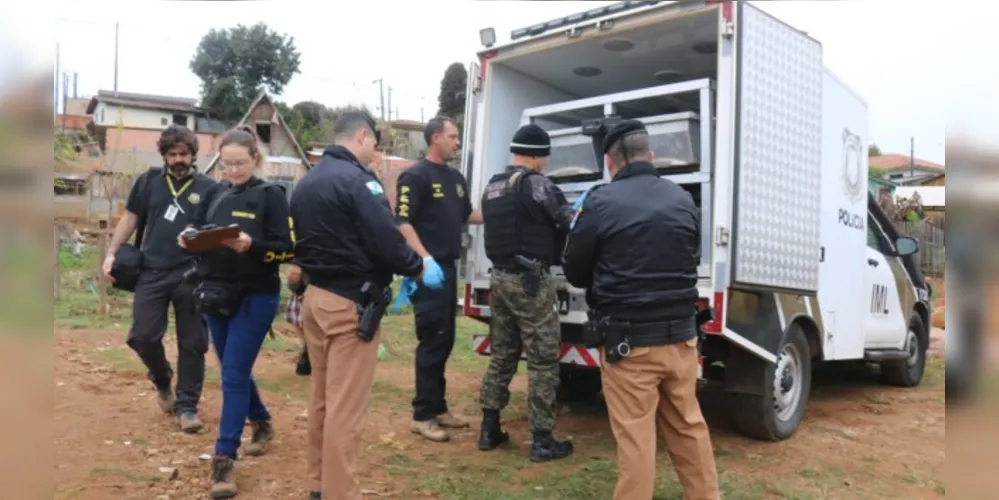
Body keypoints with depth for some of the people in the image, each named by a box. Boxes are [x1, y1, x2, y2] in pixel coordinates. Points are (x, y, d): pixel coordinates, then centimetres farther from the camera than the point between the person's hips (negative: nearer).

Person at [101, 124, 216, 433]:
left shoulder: (208, 188, 0)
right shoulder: (149, 181, 7)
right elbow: (130, 219, 13)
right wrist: (111, 253, 4)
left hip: (192, 277, -2)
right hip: (152, 273, 2)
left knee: (192, 344, 4)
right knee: (142, 336, 0)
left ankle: (187, 405, 17)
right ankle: (161, 380, 31)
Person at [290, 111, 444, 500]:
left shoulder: (306, 182, 12)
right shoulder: (357, 179, -15)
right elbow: (386, 242, -20)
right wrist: (421, 268, -5)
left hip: (315, 297, 9)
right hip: (350, 303, -9)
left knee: (321, 398, 18)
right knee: (345, 407, -3)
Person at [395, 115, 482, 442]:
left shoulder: (455, 178, 16)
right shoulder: (416, 176, -9)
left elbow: (468, 215, 23)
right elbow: (403, 223, -16)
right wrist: (424, 259, -26)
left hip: (449, 267, 9)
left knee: (445, 340, 13)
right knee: (432, 341, -5)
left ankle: (437, 407, 24)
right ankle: (422, 415, 5)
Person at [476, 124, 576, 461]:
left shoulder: (493, 186, 13)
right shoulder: (534, 183, -13)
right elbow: (570, 222, -7)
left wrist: (544, 227, 23)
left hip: (500, 276, 8)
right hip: (530, 280, -8)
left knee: (501, 356, 16)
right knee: (543, 361, 0)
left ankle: (489, 429, 21)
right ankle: (542, 440, 6)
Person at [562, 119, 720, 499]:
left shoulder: (600, 203, -10)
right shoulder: (683, 200, 5)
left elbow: (575, 274, 0)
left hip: (629, 341, -5)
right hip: (680, 336, 5)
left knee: (635, 437, 2)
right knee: (689, 427, 18)